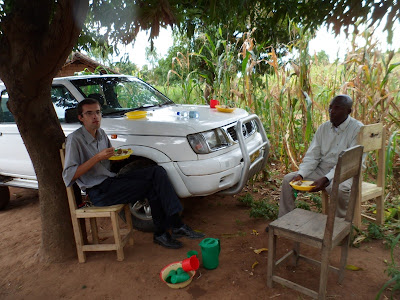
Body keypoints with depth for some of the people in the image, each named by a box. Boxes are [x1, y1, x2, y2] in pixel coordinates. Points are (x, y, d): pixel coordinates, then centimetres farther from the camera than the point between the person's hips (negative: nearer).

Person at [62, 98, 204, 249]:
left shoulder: (101, 133, 14)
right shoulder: (75, 139, -10)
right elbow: (68, 176, -18)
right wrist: (97, 158, -23)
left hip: (111, 179, 8)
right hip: (99, 192, -7)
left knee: (157, 172, -13)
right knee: (152, 187, -19)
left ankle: (175, 224, -17)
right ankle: (160, 233, -3)